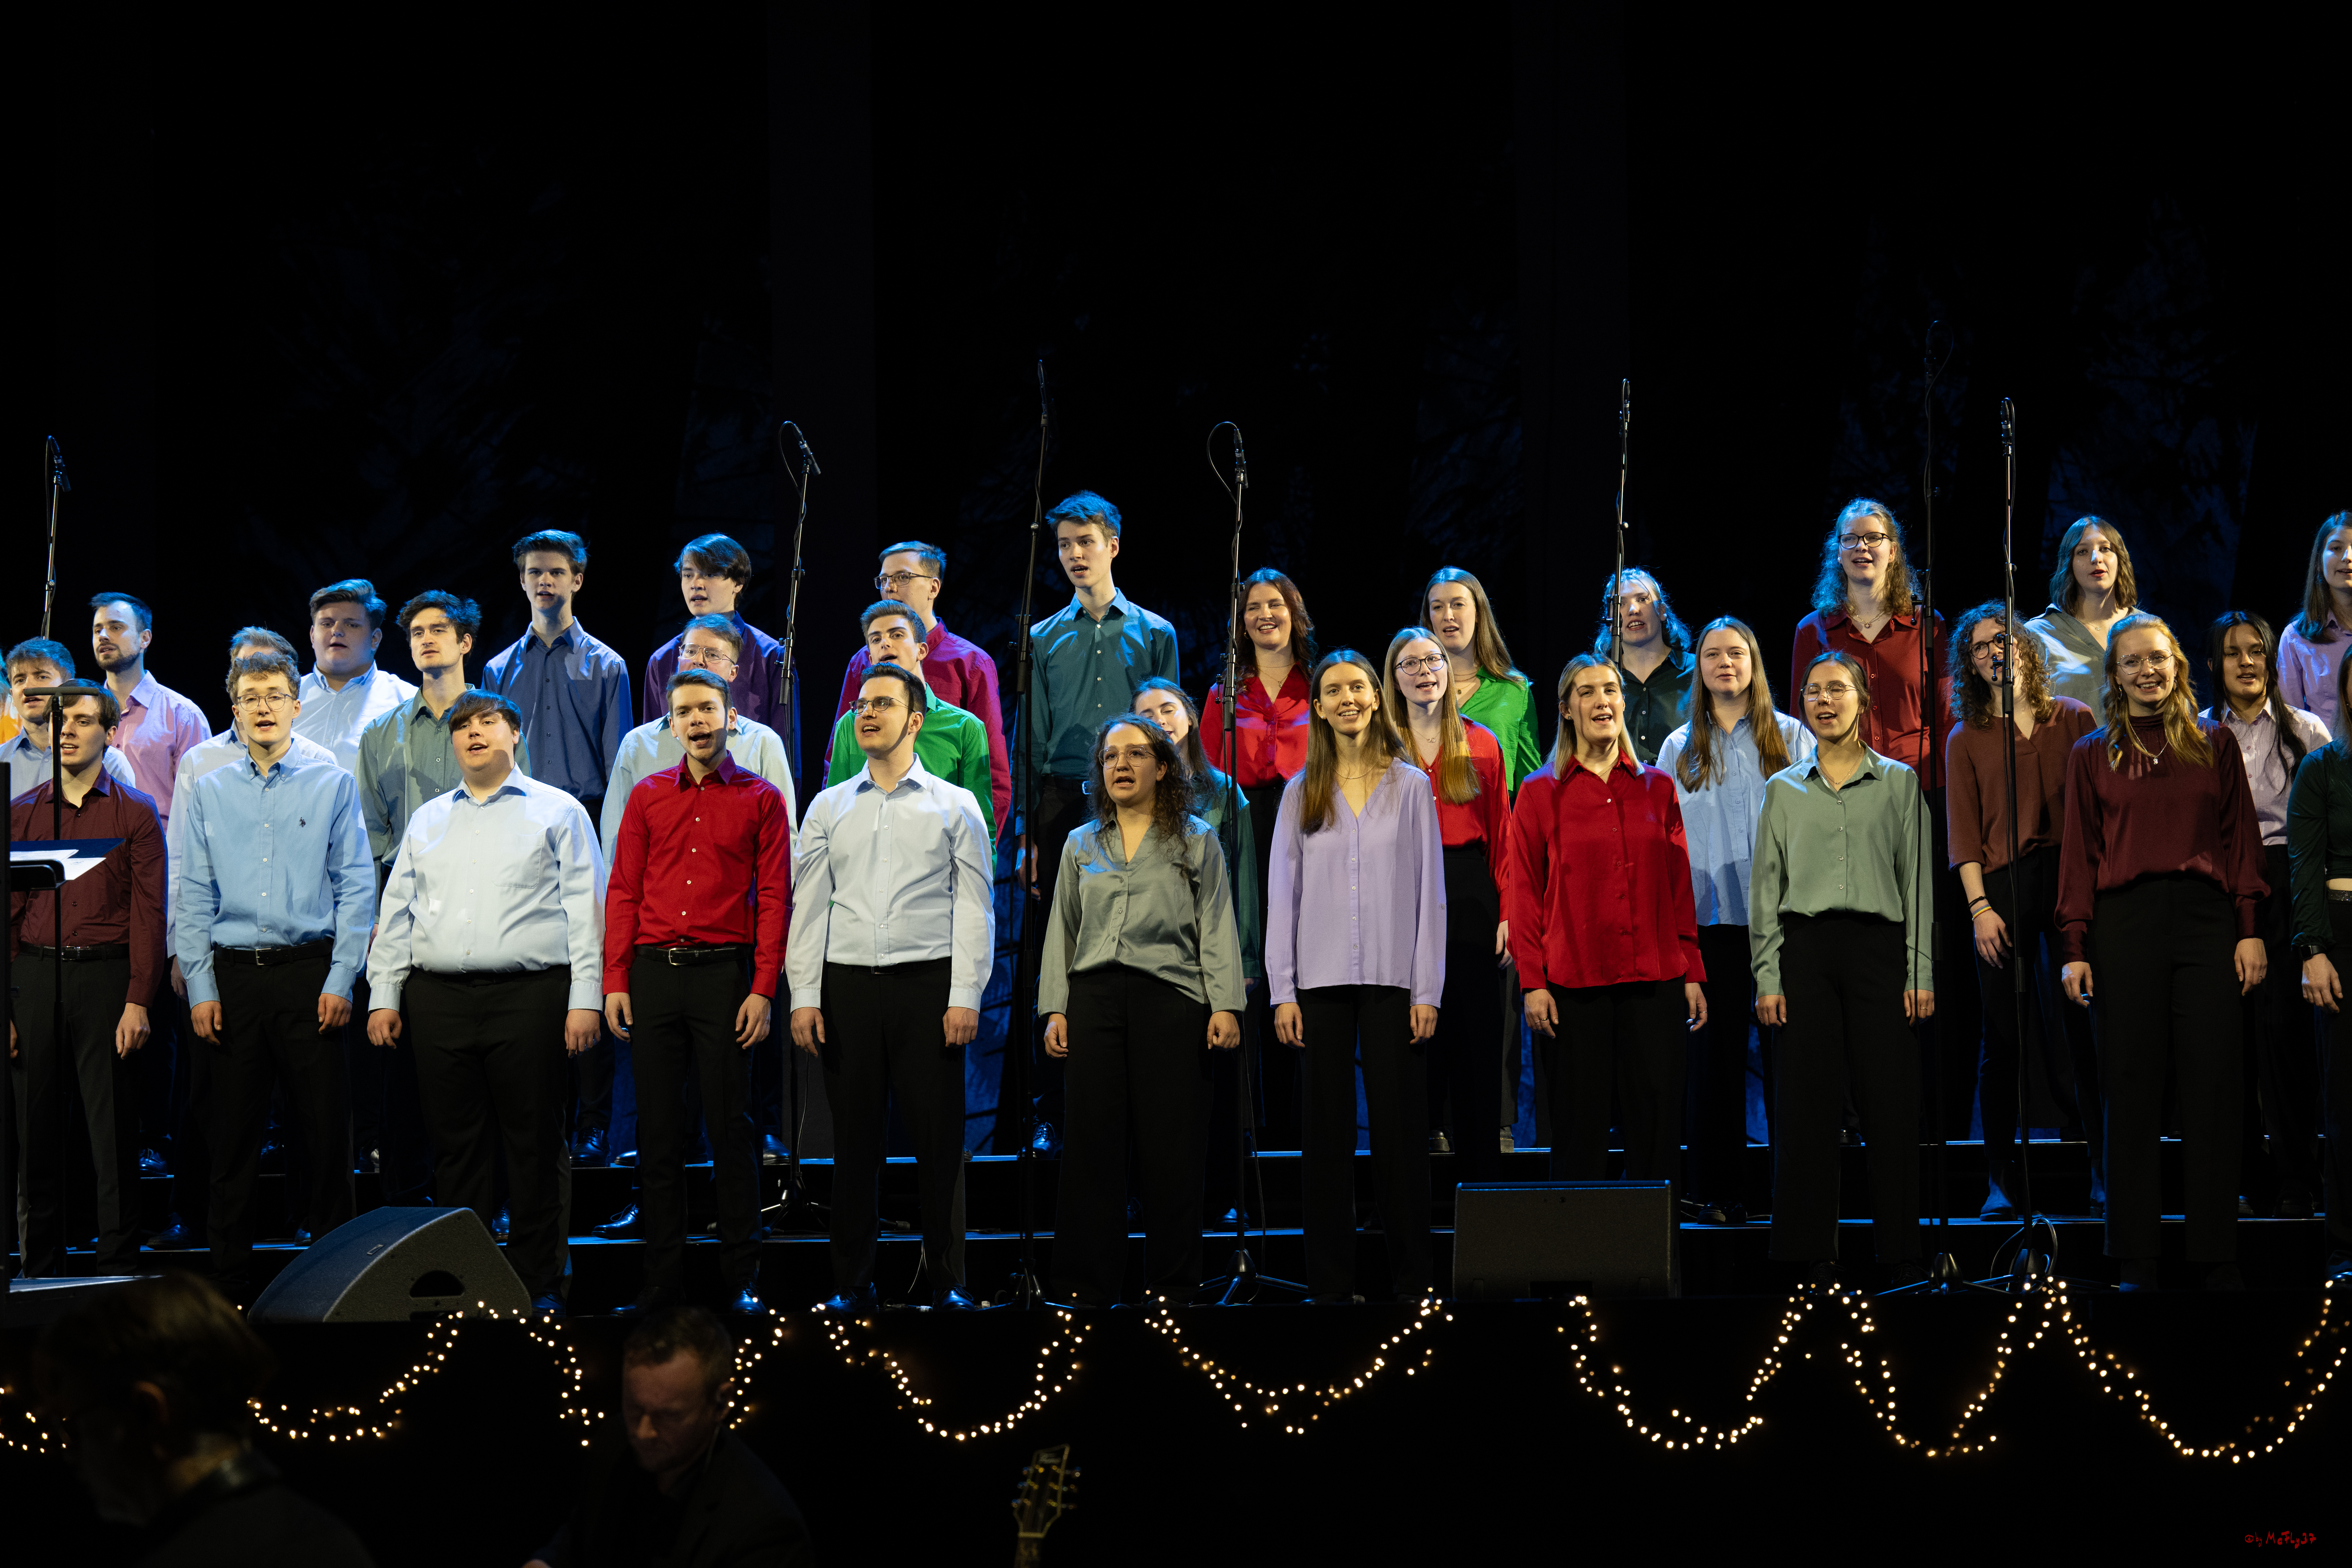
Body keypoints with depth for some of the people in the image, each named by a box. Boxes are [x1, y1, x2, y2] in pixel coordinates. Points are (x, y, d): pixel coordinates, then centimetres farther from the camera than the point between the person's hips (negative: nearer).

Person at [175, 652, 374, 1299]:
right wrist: (201, 989, 0)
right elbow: (194, 898, 9)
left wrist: (340, 982, -7)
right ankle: (230, 1279, 11)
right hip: (234, 977, 2)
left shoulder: (334, 786, 5)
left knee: (326, 1127, -2)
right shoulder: (209, 793, 10)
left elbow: (356, 889, 1)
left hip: (311, 972, -2)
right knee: (234, 1132, 4)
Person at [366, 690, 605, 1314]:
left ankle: (541, 1285, 1)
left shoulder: (558, 812, 7)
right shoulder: (427, 821, 19)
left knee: (535, 1144, -3)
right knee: (455, 1144, 4)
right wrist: (384, 995, 10)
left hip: (529, 995, -4)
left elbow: (586, 910, 1)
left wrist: (585, 1000, -7)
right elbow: (395, 911, 19)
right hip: (439, 998, 4)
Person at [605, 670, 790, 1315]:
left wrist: (763, 990, -8)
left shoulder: (761, 800, 4)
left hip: (724, 972, -3)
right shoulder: (647, 796, 11)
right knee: (657, 1128, 4)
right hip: (654, 972, 3)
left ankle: (741, 1275, 5)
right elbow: (623, 891, 9)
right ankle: (662, 1273, 9)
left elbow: (774, 898, 0)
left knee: (730, 1128, -1)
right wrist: (615, 981, 0)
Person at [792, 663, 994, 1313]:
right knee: (855, 1137, 3)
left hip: (928, 984, -2)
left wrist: (966, 997, -7)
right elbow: (808, 906, 10)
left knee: (938, 1136, -3)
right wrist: (804, 996, 1)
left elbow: (975, 908, 2)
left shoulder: (957, 806, 7)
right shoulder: (828, 808, 13)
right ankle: (852, 1284, 9)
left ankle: (946, 1282, 4)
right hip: (847, 984, 2)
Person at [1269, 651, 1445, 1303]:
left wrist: (1428, 991, -4)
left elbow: (1431, 893, 3)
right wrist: (1282, 991, -2)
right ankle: (1331, 1281, 7)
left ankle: (1410, 1277, 4)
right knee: (1328, 1131, 3)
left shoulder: (1411, 786, 5)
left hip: (1392, 980, -1)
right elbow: (1283, 895, 7)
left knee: (1399, 1128, -1)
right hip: (1322, 982, 1)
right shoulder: (1302, 793, 8)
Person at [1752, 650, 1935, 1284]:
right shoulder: (1785, 790, 12)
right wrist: (1768, 977, 1)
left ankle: (1901, 1250, 1)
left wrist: (1921, 972, -3)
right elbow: (1766, 887, 11)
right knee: (1807, 1101, -1)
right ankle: (1812, 1250, 3)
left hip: (1878, 944, -1)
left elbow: (1919, 880, 5)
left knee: (1890, 1100, -4)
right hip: (1806, 948, 1)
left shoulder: (1899, 784, 9)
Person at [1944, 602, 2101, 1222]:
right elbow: (1963, 832, 6)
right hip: (2001, 889, 0)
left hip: (2072, 883, 0)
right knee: (2003, 1041, 0)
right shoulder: (1967, 740, 12)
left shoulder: (2073, 720, 11)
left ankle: (2106, 1176, 1)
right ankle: (2002, 1183, 5)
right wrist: (1979, 906, -6)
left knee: (2085, 1031, -4)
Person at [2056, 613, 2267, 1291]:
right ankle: (2136, 1263, 4)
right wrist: (2076, 948, -1)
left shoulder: (2214, 746, 12)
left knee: (2212, 1091, -1)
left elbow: (2241, 839, 8)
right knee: (2132, 1093, 1)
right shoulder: (2093, 755, 11)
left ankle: (2220, 1261, 3)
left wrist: (2251, 929, -1)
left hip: (2206, 918, 0)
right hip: (2125, 923, 0)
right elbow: (2079, 854, 7)